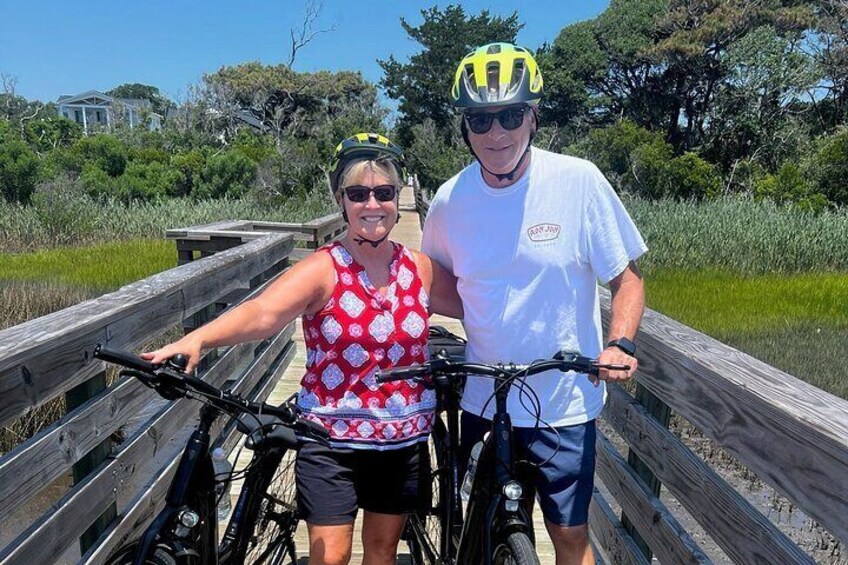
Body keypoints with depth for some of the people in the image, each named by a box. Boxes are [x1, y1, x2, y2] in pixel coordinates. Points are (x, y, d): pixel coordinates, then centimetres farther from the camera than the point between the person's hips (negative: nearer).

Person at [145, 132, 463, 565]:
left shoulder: (420, 269, 0)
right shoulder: (323, 269, -13)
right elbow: (262, 312, -29)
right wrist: (196, 339, -44)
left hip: (401, 440, 4)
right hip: (331, 437, -4)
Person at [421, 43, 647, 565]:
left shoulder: (578, 180, -14)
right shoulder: (449, 200, -5)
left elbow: (627, 278, -7)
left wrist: (620, 345, -22)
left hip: (562, 402, -2)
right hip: (481, 398, 3)